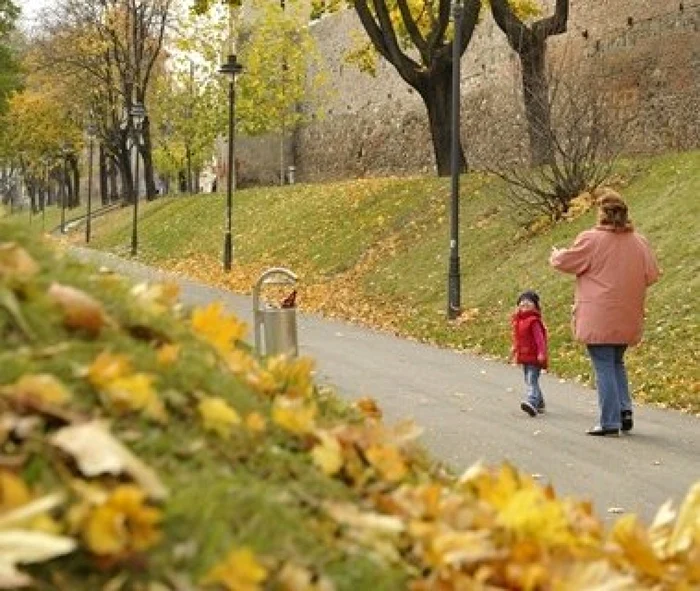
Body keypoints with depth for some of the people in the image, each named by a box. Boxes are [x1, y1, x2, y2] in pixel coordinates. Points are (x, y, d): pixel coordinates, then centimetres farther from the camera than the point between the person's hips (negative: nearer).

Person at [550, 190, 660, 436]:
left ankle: (610, 422, -3)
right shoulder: (639, 241, 3)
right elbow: (652, 274, 10)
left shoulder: (591, 239, -12)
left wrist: (555, 255, 22)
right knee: (617, 363, 21)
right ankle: (624, 409, 10)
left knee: (604, 367, -1)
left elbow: (566, 262, 0)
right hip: (627, 320, 5)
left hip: (599, 319, -5)